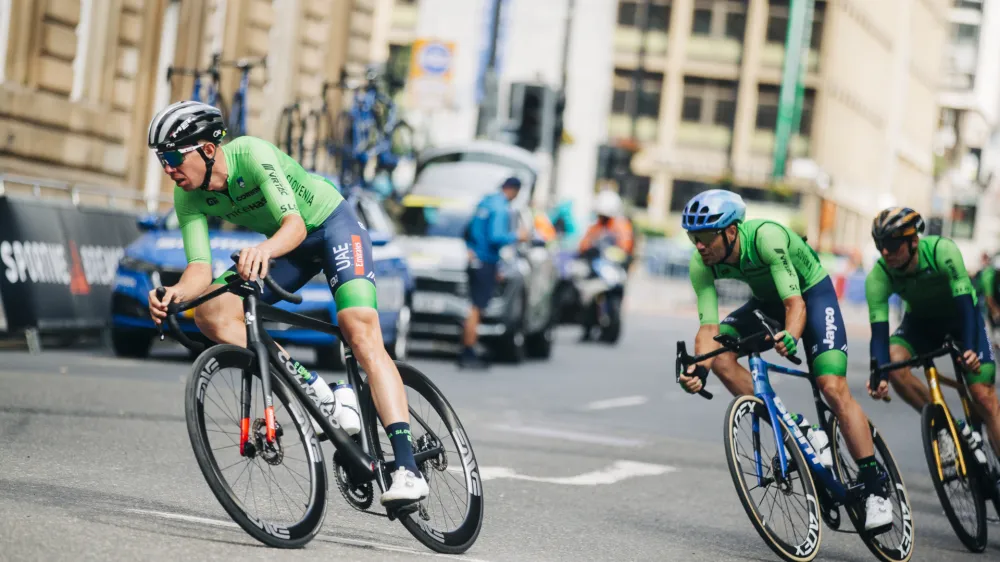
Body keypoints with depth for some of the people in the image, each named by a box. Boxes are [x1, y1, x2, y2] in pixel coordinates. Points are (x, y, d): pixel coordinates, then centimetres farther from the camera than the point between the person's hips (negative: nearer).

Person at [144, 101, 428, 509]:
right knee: (211, 314, -16)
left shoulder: (252, 154, -31)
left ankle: (407, 467, -32)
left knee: (362, 335, -26)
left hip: (333, 224, -6)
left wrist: (265, 249, -62)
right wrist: (176, 293, -43)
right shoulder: (188, 198, -14)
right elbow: (201, 268, -21)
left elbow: (294, 223, -40)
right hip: (288, 246, 6)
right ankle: (310, 386, -14)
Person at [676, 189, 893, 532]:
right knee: (720, 353, -21)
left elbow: (795, 303, -40)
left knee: (833, 387, -21)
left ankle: (874, 491, -12)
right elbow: (709, 325, -26)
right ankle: (799, 432, -12)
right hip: (767, 301, 6)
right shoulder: (702, 265, -22)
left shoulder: (767, 237, -36)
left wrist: (790, 337, -60)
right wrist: (699, 368, -44)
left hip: (812, 292, -5)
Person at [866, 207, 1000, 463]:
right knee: (893, 360, -28)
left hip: (960, 317, -2)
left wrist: (969, 349, -54)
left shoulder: (941, 251, -34)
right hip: (921, 322, 2)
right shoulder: (878, 276, -26)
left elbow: (965, 302, -39)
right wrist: (879, 375, -47)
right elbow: (879, 329, -30)